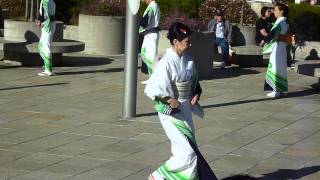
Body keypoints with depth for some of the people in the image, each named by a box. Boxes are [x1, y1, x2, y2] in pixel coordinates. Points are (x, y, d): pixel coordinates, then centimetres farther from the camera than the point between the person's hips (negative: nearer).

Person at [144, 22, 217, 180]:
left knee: (188, 151, 14)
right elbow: (151, 90, -23)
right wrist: (169, 100, -21)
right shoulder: (166, 63, -20)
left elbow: (194, 81, 20)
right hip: (172, 113, -8)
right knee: (187, 153, -9)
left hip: (186, 111, 8)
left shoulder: (187, 60, 3)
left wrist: (197, 93, 3)